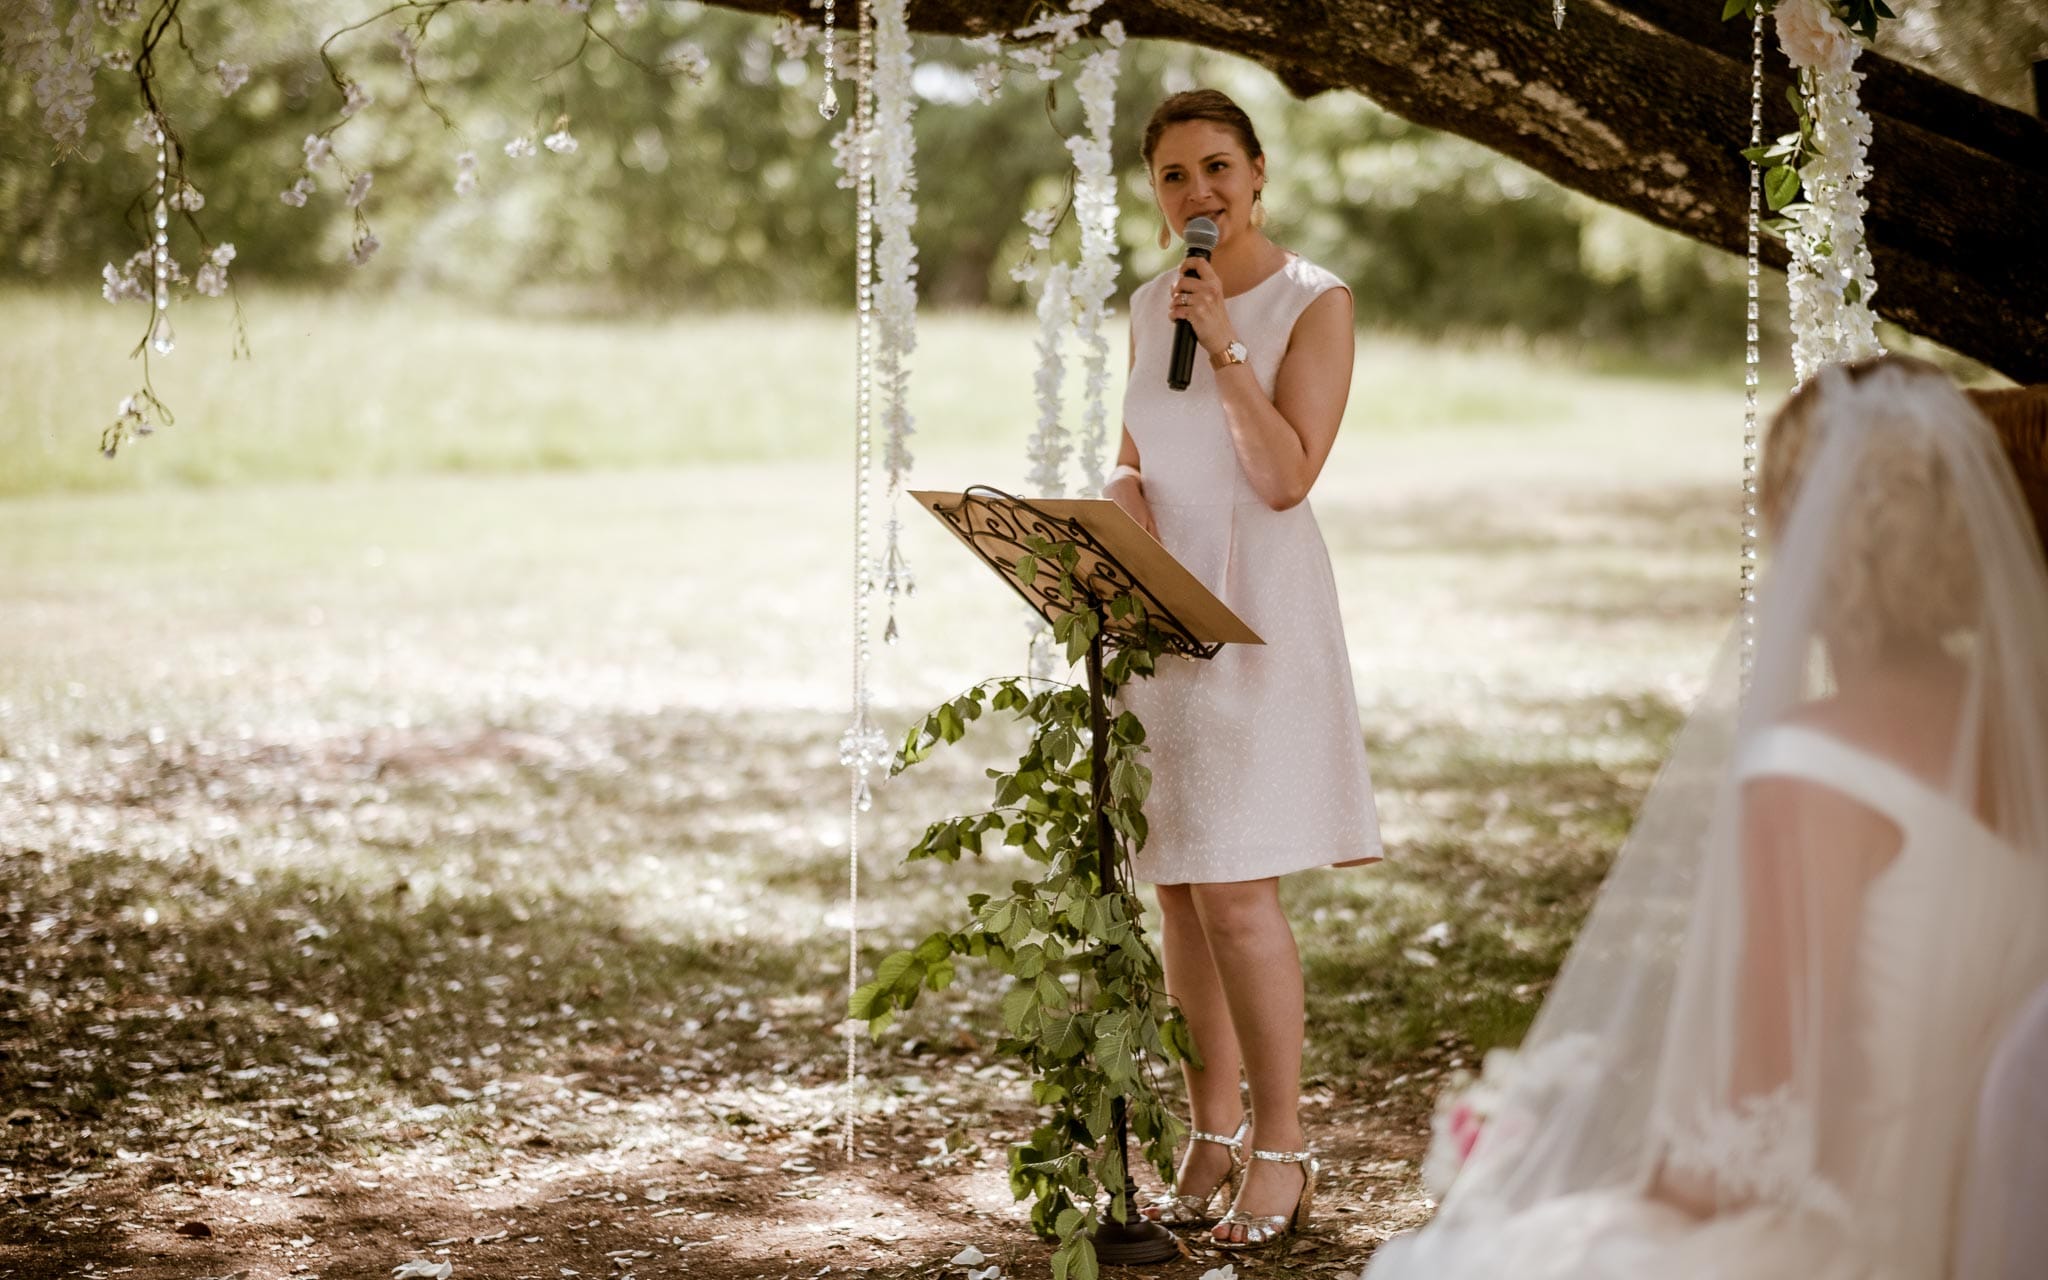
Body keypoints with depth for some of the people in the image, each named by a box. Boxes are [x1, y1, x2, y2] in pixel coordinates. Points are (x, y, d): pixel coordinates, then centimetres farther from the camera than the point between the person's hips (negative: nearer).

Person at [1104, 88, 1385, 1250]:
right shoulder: (1152, 305, 12)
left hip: (1255, 615, -6)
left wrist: (1225, 347, -18)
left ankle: (1282, 1151, 2)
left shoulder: (1316, 303, -6)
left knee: (1238, 890, -10)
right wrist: (1118, 500, -4)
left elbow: (1286, 477, -14)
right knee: (1179, 889, 8)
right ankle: (1214, 1135, 18)